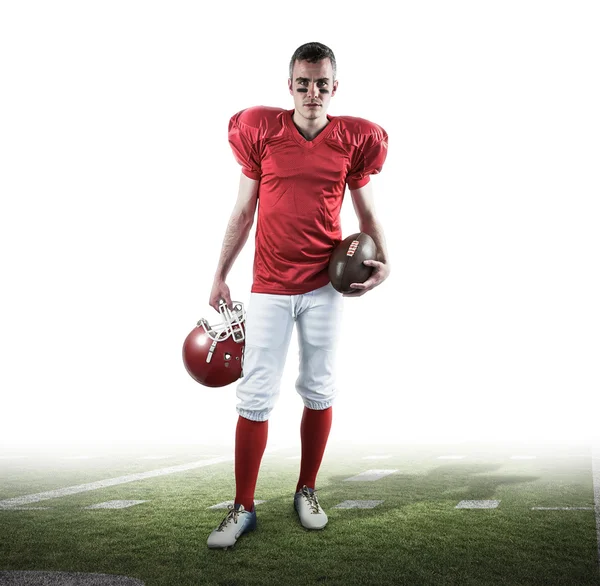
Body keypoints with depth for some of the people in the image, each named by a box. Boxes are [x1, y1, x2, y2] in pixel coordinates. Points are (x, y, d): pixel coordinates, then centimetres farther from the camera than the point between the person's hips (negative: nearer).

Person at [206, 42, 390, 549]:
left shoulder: (352, 140, 2)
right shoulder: (261, 131, 1)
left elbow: (367, 211, 11)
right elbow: (243, 213, 6)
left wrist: (382, 260, -7)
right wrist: (220, 277, 6)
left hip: (325, 285, 1)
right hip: (270, 287, 0)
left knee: (319, 389, 9)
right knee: (256, 394, -1)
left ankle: (307, 492, 27)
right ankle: (244, 508, 11)